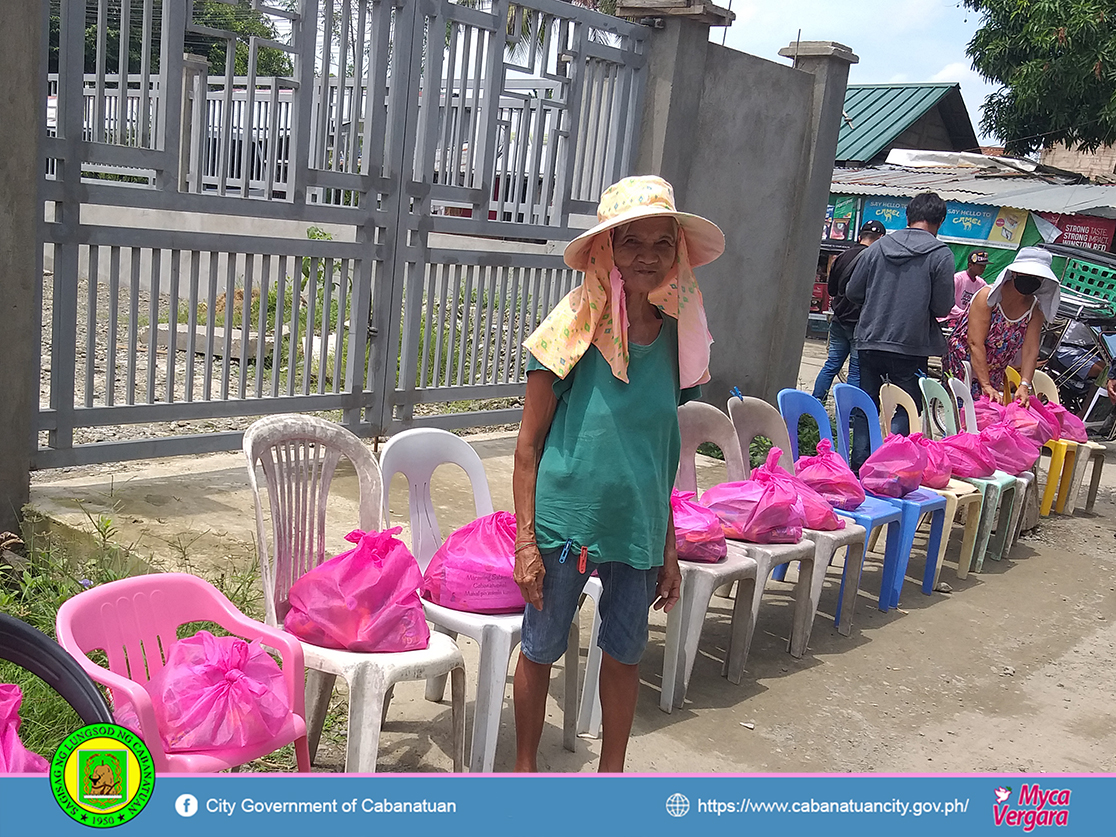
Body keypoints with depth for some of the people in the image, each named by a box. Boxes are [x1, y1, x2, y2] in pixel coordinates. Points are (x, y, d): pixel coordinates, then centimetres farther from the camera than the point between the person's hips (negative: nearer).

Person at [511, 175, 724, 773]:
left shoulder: (675, 333, 1)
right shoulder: (576, 326, -12)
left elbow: (660, 450, 10)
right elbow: (529, 442, -8)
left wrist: (668, 547, 11)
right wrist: (526, 541, -11)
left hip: (637, 524, 4)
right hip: (566, 518, -4)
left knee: (625, 652, 16)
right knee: (541, 649, 11)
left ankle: (612, 772, 37)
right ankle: (526, 768, 33)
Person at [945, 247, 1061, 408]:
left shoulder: (1036, 309, -4)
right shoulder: (987, 297, -18)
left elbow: (1031, 350, -10)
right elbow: (975, 343, -24)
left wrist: (1024, 386, -25)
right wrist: (986, 386, -30)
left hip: (994, 376, 5)